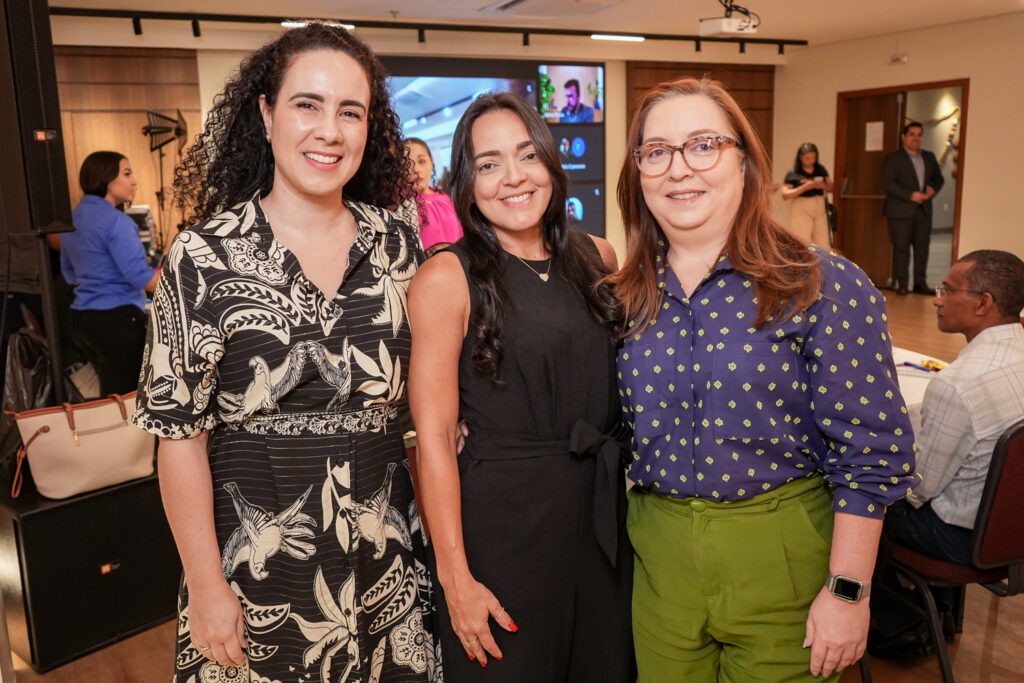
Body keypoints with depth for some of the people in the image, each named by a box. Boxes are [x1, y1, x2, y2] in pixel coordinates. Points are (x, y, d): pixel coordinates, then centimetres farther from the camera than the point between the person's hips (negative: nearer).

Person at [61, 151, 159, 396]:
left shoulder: (71, 219, 11)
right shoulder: (115, 221, -16)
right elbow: (142, 278, -20)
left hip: (81, 318, 9)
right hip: (117, 321, -9)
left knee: (110, 394, 18)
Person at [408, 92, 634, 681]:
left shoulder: (594, 258, 5)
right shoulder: (446, 278, -12)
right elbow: (434, 438, -13)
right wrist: (456, 577, -14)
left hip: (603, 515, 6)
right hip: (501, 522, -5)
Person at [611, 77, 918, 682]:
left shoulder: (824, 288, -13)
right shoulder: (629, 297, 0)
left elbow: (872, 451, -13)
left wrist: (847, 590, -13)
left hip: (780, 555, -3)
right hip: (659, 553, 4)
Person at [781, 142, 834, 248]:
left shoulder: (821, 170, 10)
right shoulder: (793, 174, -5)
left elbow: (831, 187, 14)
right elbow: (785, 195, -10)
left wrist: (823, 186, -9)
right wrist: (805, 187, -18)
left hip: (820, 208, 5)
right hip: (801, 210, -4)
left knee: (823, 244, 3)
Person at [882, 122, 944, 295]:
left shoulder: (929, 157, 16)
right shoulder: (893, 159, -2)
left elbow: (938, 177, 24)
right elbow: (887, 183, -12)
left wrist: (933, 189, 0)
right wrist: (911, 195, -18)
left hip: (924, 210, 5)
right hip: (901, 211, -5)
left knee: (922, 247, 5)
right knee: (901, 248, -3)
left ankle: (920, 282, 13)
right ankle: (902, 284, 4)